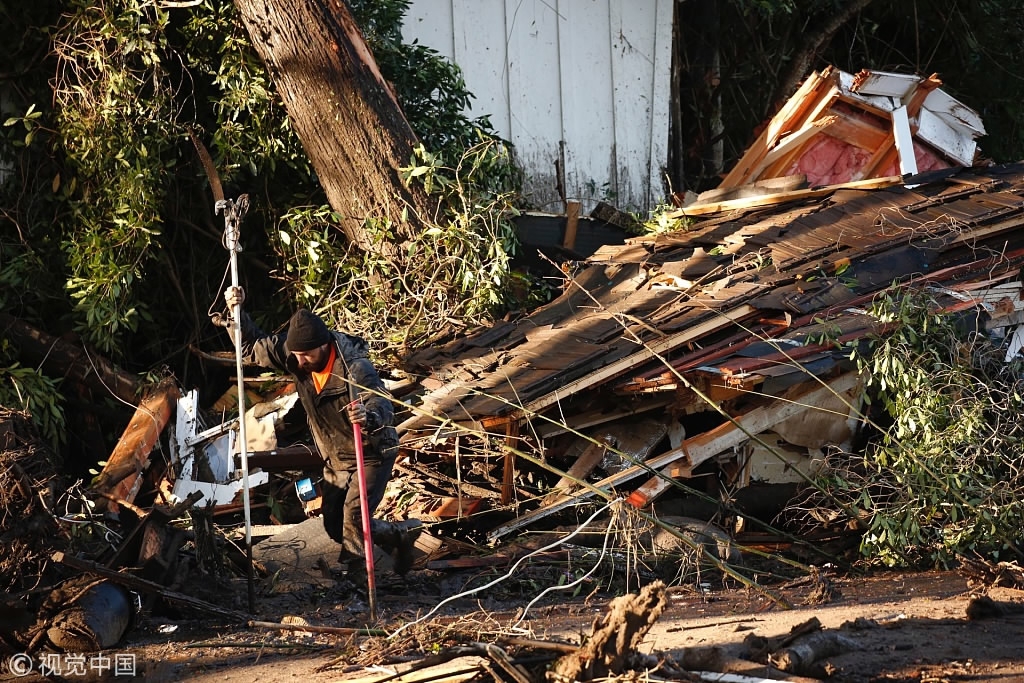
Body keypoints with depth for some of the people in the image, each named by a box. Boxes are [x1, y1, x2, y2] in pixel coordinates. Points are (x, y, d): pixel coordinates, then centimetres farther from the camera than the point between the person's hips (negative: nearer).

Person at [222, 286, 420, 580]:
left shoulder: (354, 367, -31)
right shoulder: (294, 355, -11)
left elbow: (383, 406, -42)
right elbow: (252, 347, -3)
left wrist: (368, 416, -66)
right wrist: (237, 313, -19)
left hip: (372, 454, -8)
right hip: (336, 459, 8)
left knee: (354, 516, -22)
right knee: (335, 525, 13)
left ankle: (355, 582, -7)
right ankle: (400, 536, 32)